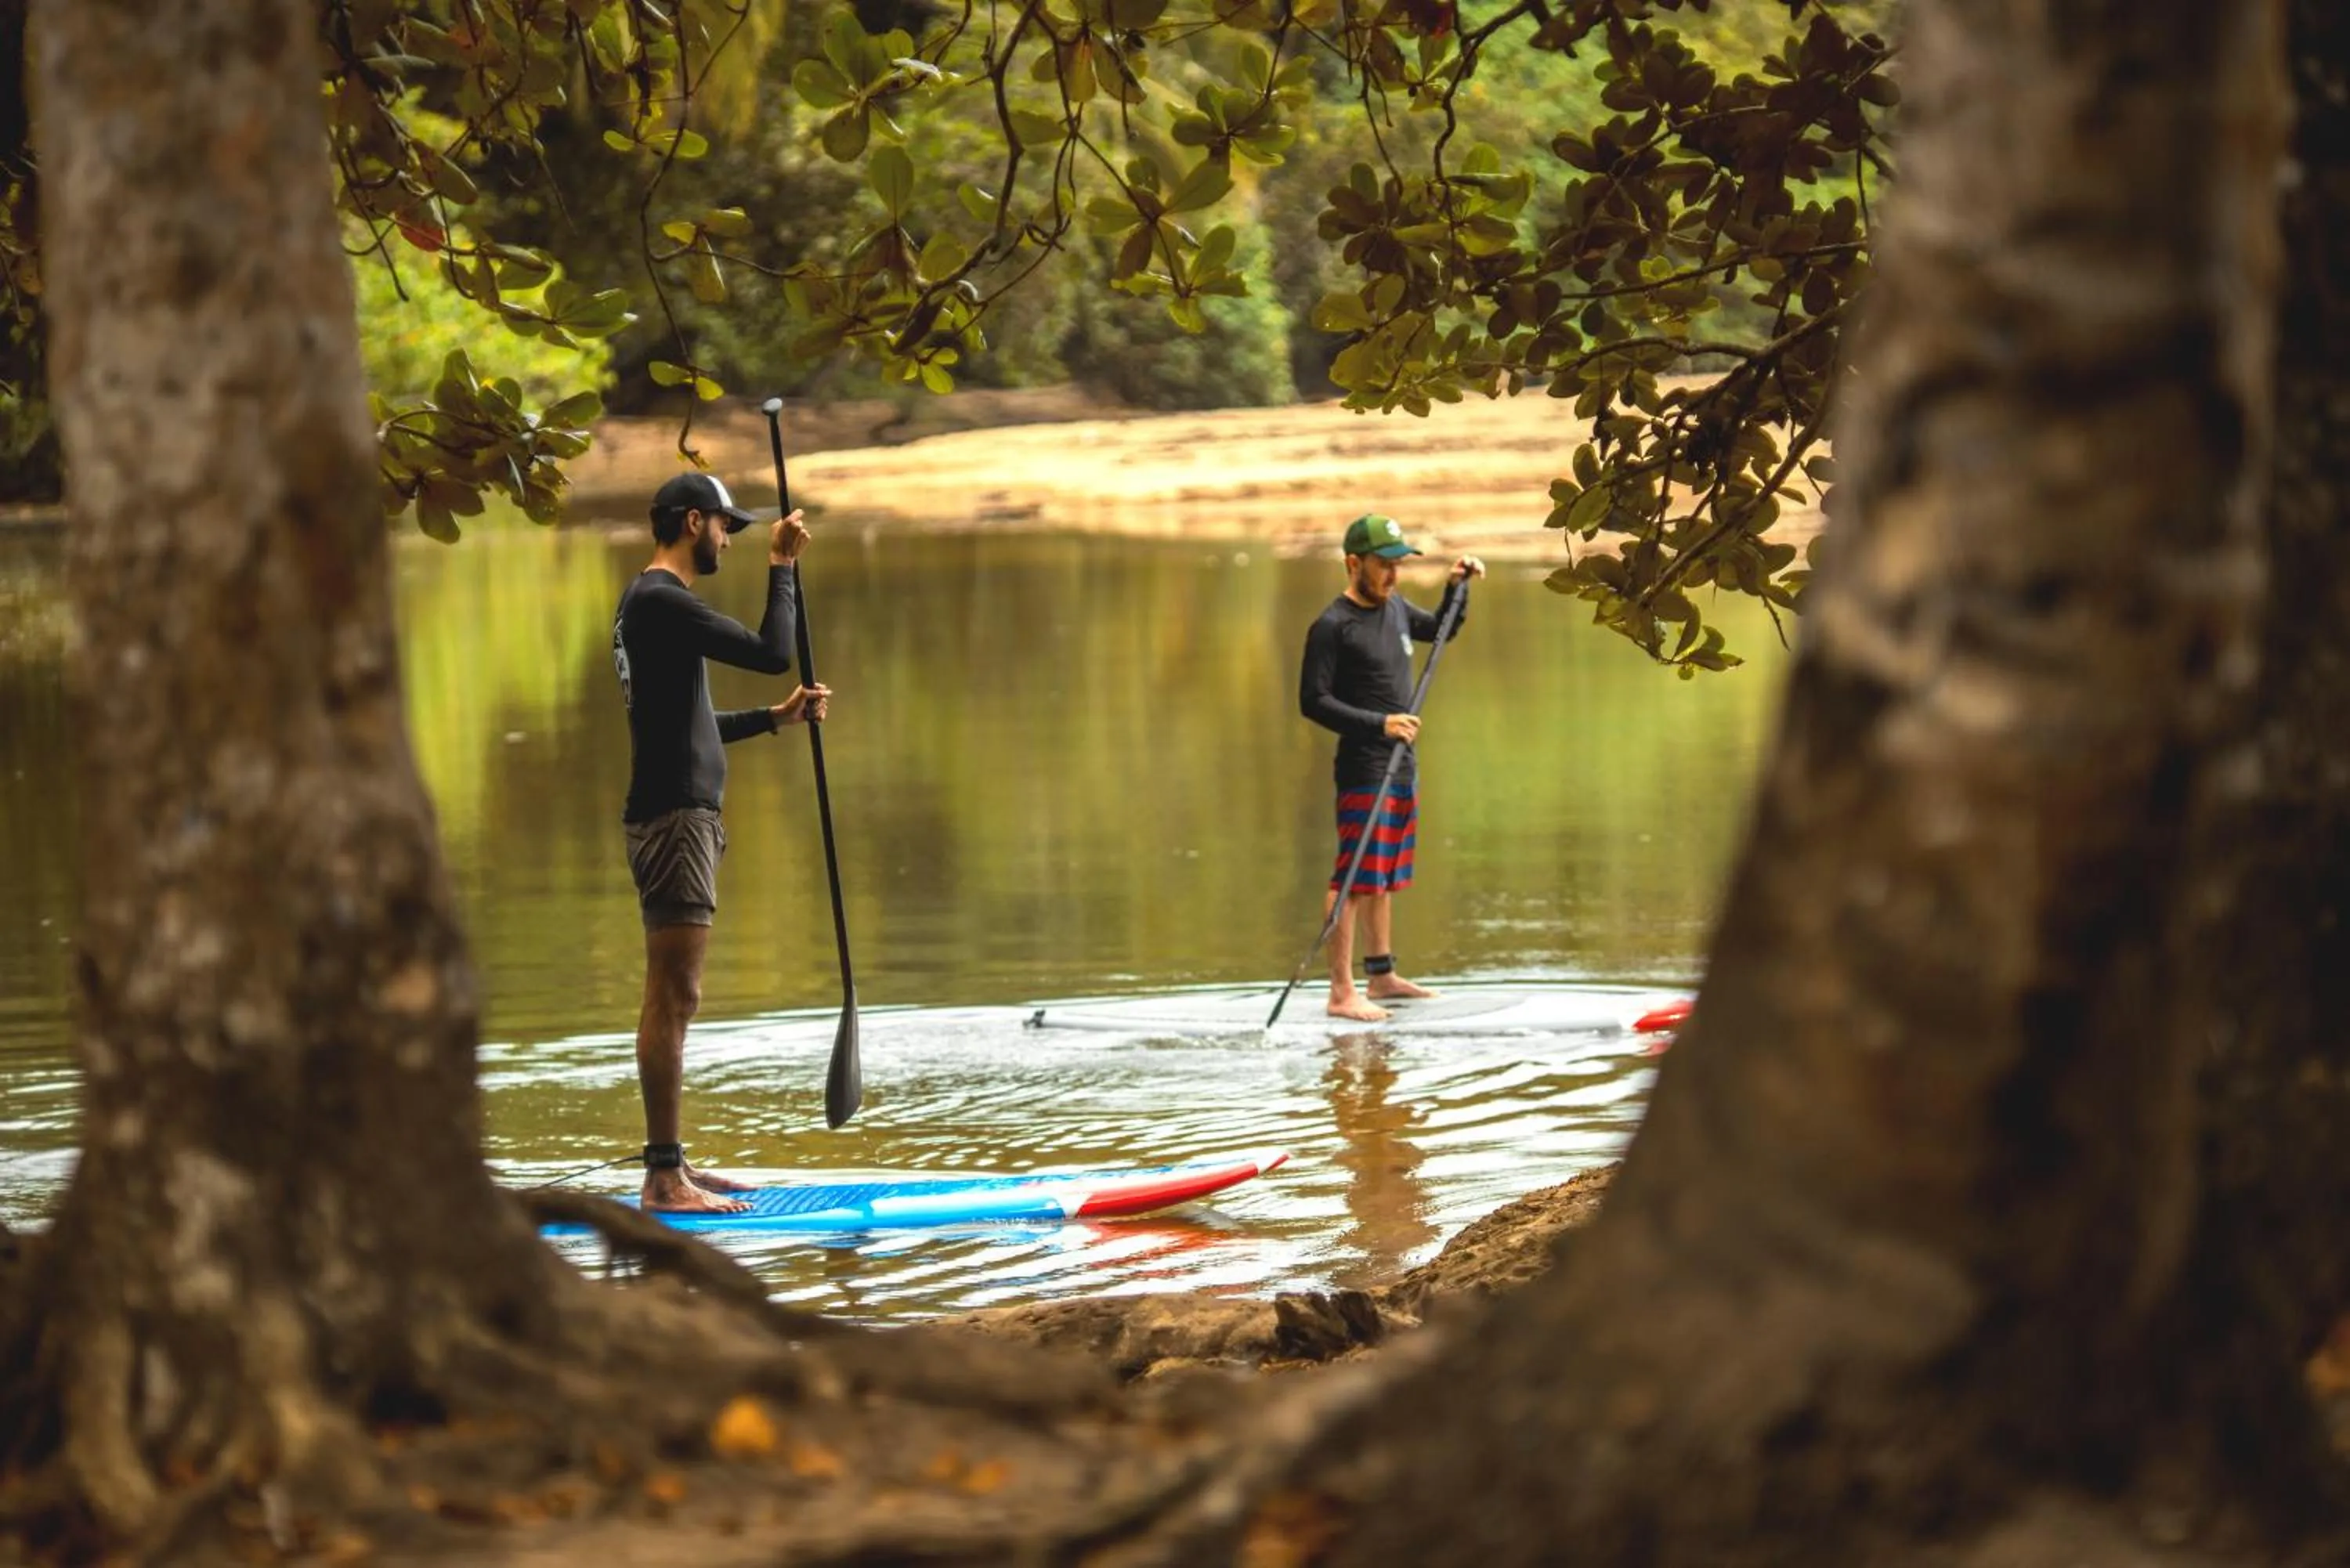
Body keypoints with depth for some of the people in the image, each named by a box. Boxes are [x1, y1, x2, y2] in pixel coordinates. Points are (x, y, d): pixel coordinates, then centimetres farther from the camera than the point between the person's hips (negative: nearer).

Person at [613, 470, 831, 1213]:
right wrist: (782, 566, -9)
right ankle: (664, 1178, -12)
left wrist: (776, 717, 21)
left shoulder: (653, 603, 19)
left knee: (670, 998, 12)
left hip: (677, 818, 11)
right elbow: (772, 652, -20)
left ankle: (669, 1165, 16)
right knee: (673, 997, -11)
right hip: (673, 818, -11)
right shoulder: (661, 601, -14)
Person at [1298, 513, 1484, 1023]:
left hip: (1401, 766, 9)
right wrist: (1379, 724, -22)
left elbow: (1440, 629, 32)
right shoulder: (1333, 627, -13)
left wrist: (1455, 588, 15)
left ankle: (1381, 976, 25)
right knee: (1356, 878, -12)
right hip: (1363, 770, -9)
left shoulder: (1395, 607, 12)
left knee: (1386, 878, 15)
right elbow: (1313, 701, -17)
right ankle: (1342, 992, -14)